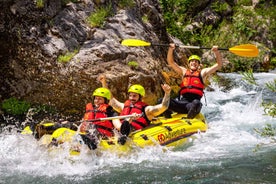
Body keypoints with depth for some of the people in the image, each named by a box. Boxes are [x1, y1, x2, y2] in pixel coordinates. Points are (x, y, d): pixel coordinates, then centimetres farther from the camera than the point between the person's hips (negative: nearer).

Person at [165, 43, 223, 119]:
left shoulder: (203, 73, 20)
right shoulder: (184, 71, 26)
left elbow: (219, 64, 15)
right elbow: (171, 62, 21)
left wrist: (216, 52, 1)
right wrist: (171, 49, 6)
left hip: (195, 100, -2)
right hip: (182, 100, 2)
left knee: (196, 104, -42)